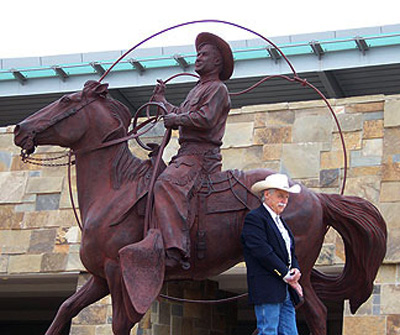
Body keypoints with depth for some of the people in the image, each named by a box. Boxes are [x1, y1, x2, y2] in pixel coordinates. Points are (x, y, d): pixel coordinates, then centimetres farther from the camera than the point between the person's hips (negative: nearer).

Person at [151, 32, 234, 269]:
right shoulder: (198, 89, 28)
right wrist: (161, 101, 41)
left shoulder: (218, 88, -2)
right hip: (187, 153, 11)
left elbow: (205, 119, -17)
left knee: (168, 185, -33)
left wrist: (174, 119, -10)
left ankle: (177, 249, -45)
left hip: (201, 154, -11)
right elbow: (179, 116, 31)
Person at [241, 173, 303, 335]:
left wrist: (296, 270, 1)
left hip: (286, 292, 9)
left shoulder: (279, 220, 21)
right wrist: (286, 275, -13)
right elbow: (263, 252, -17)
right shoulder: (254, 218, -9)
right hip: (267, 291, -9)